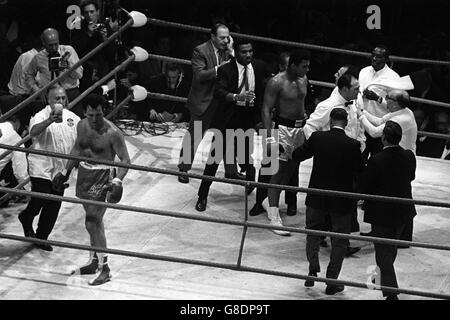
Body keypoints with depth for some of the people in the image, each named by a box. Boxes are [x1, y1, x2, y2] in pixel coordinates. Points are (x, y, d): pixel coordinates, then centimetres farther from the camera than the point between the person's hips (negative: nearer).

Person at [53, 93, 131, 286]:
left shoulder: (112, 133, -17)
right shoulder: (81, 126, 2)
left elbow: (125, 160, -15)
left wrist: (117, 181, -30)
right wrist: (65, 172, 22)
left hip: (102, 177, -7)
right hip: (84, 174, 7)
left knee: (92, 222, -11)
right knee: (94, 220, 17)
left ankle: (104, 269, -4)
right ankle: (94, 262, 29)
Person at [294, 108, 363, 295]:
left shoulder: (317, 138, -10)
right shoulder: (353, 145, -14)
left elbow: (298, 156, 2)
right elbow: (361, 172, -6)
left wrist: (295, 147, 22)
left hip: (317, 198, 2)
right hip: (342, 202, -1)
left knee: (313, 232, 22)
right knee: (339, 241, 11)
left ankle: (313, 269, 8)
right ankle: (332, 282, 12)